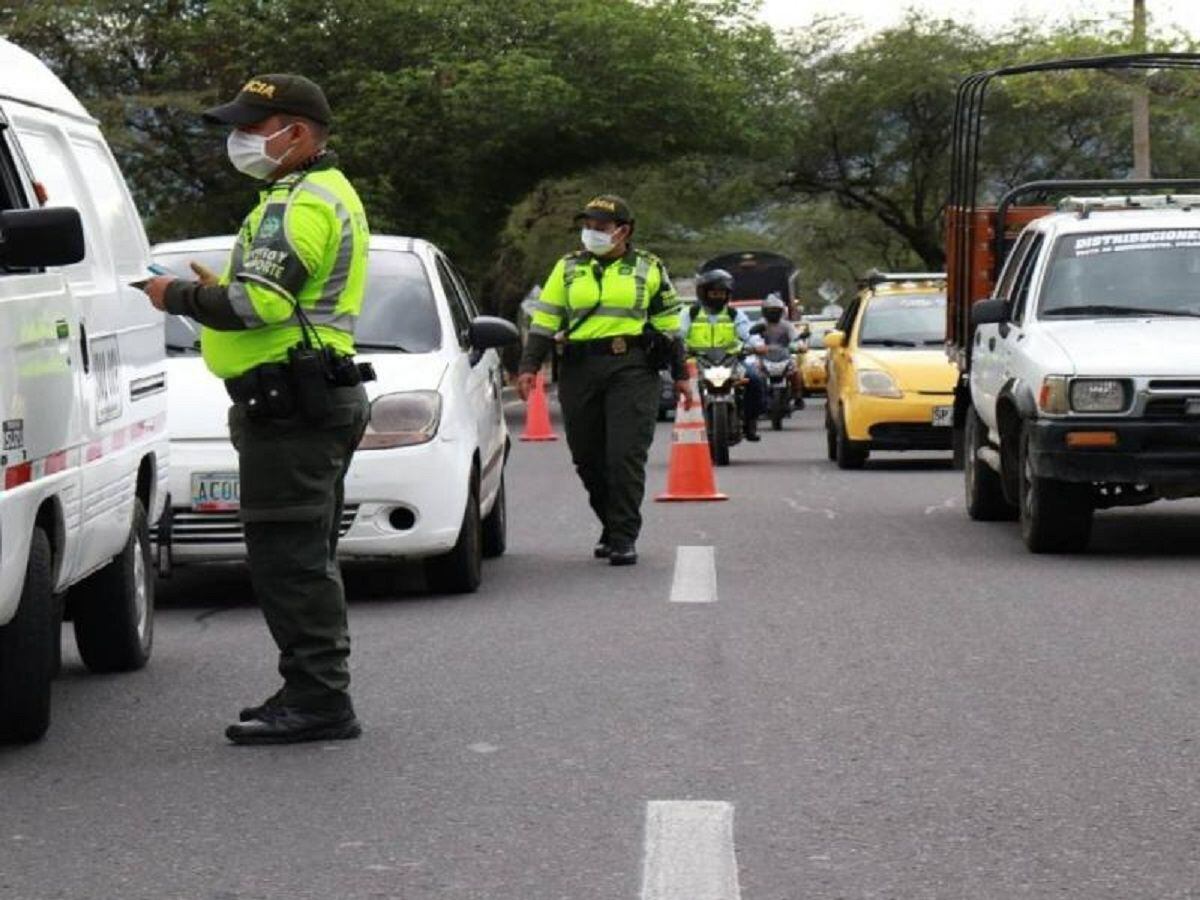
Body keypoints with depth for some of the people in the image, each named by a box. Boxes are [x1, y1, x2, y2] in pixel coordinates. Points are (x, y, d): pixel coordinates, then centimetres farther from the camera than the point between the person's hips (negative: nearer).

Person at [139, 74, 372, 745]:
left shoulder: (301, 203, -14)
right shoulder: (327, 194, 21)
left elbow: (258, 302, -23)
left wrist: (179, 298, -9)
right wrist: (219, 291, 13)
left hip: (290, 406, -11)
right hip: (316, 398, 11)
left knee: (289, 556, -11)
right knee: (305, 557, 15)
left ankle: (318, 701, -11)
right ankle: (316, 695, 21)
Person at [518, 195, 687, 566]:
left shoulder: (649, 269, 10)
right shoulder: (568, 268, 13)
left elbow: (668, 324, 14)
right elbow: (544, 319, 11)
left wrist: (680, 374, 12)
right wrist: (529, 366, 0)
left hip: (632, 371, -3)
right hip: (579, 371, 3)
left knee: (625, 456, -11)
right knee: (588, 458, 6)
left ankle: (624, 538, -8)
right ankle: (611, 525, 24)